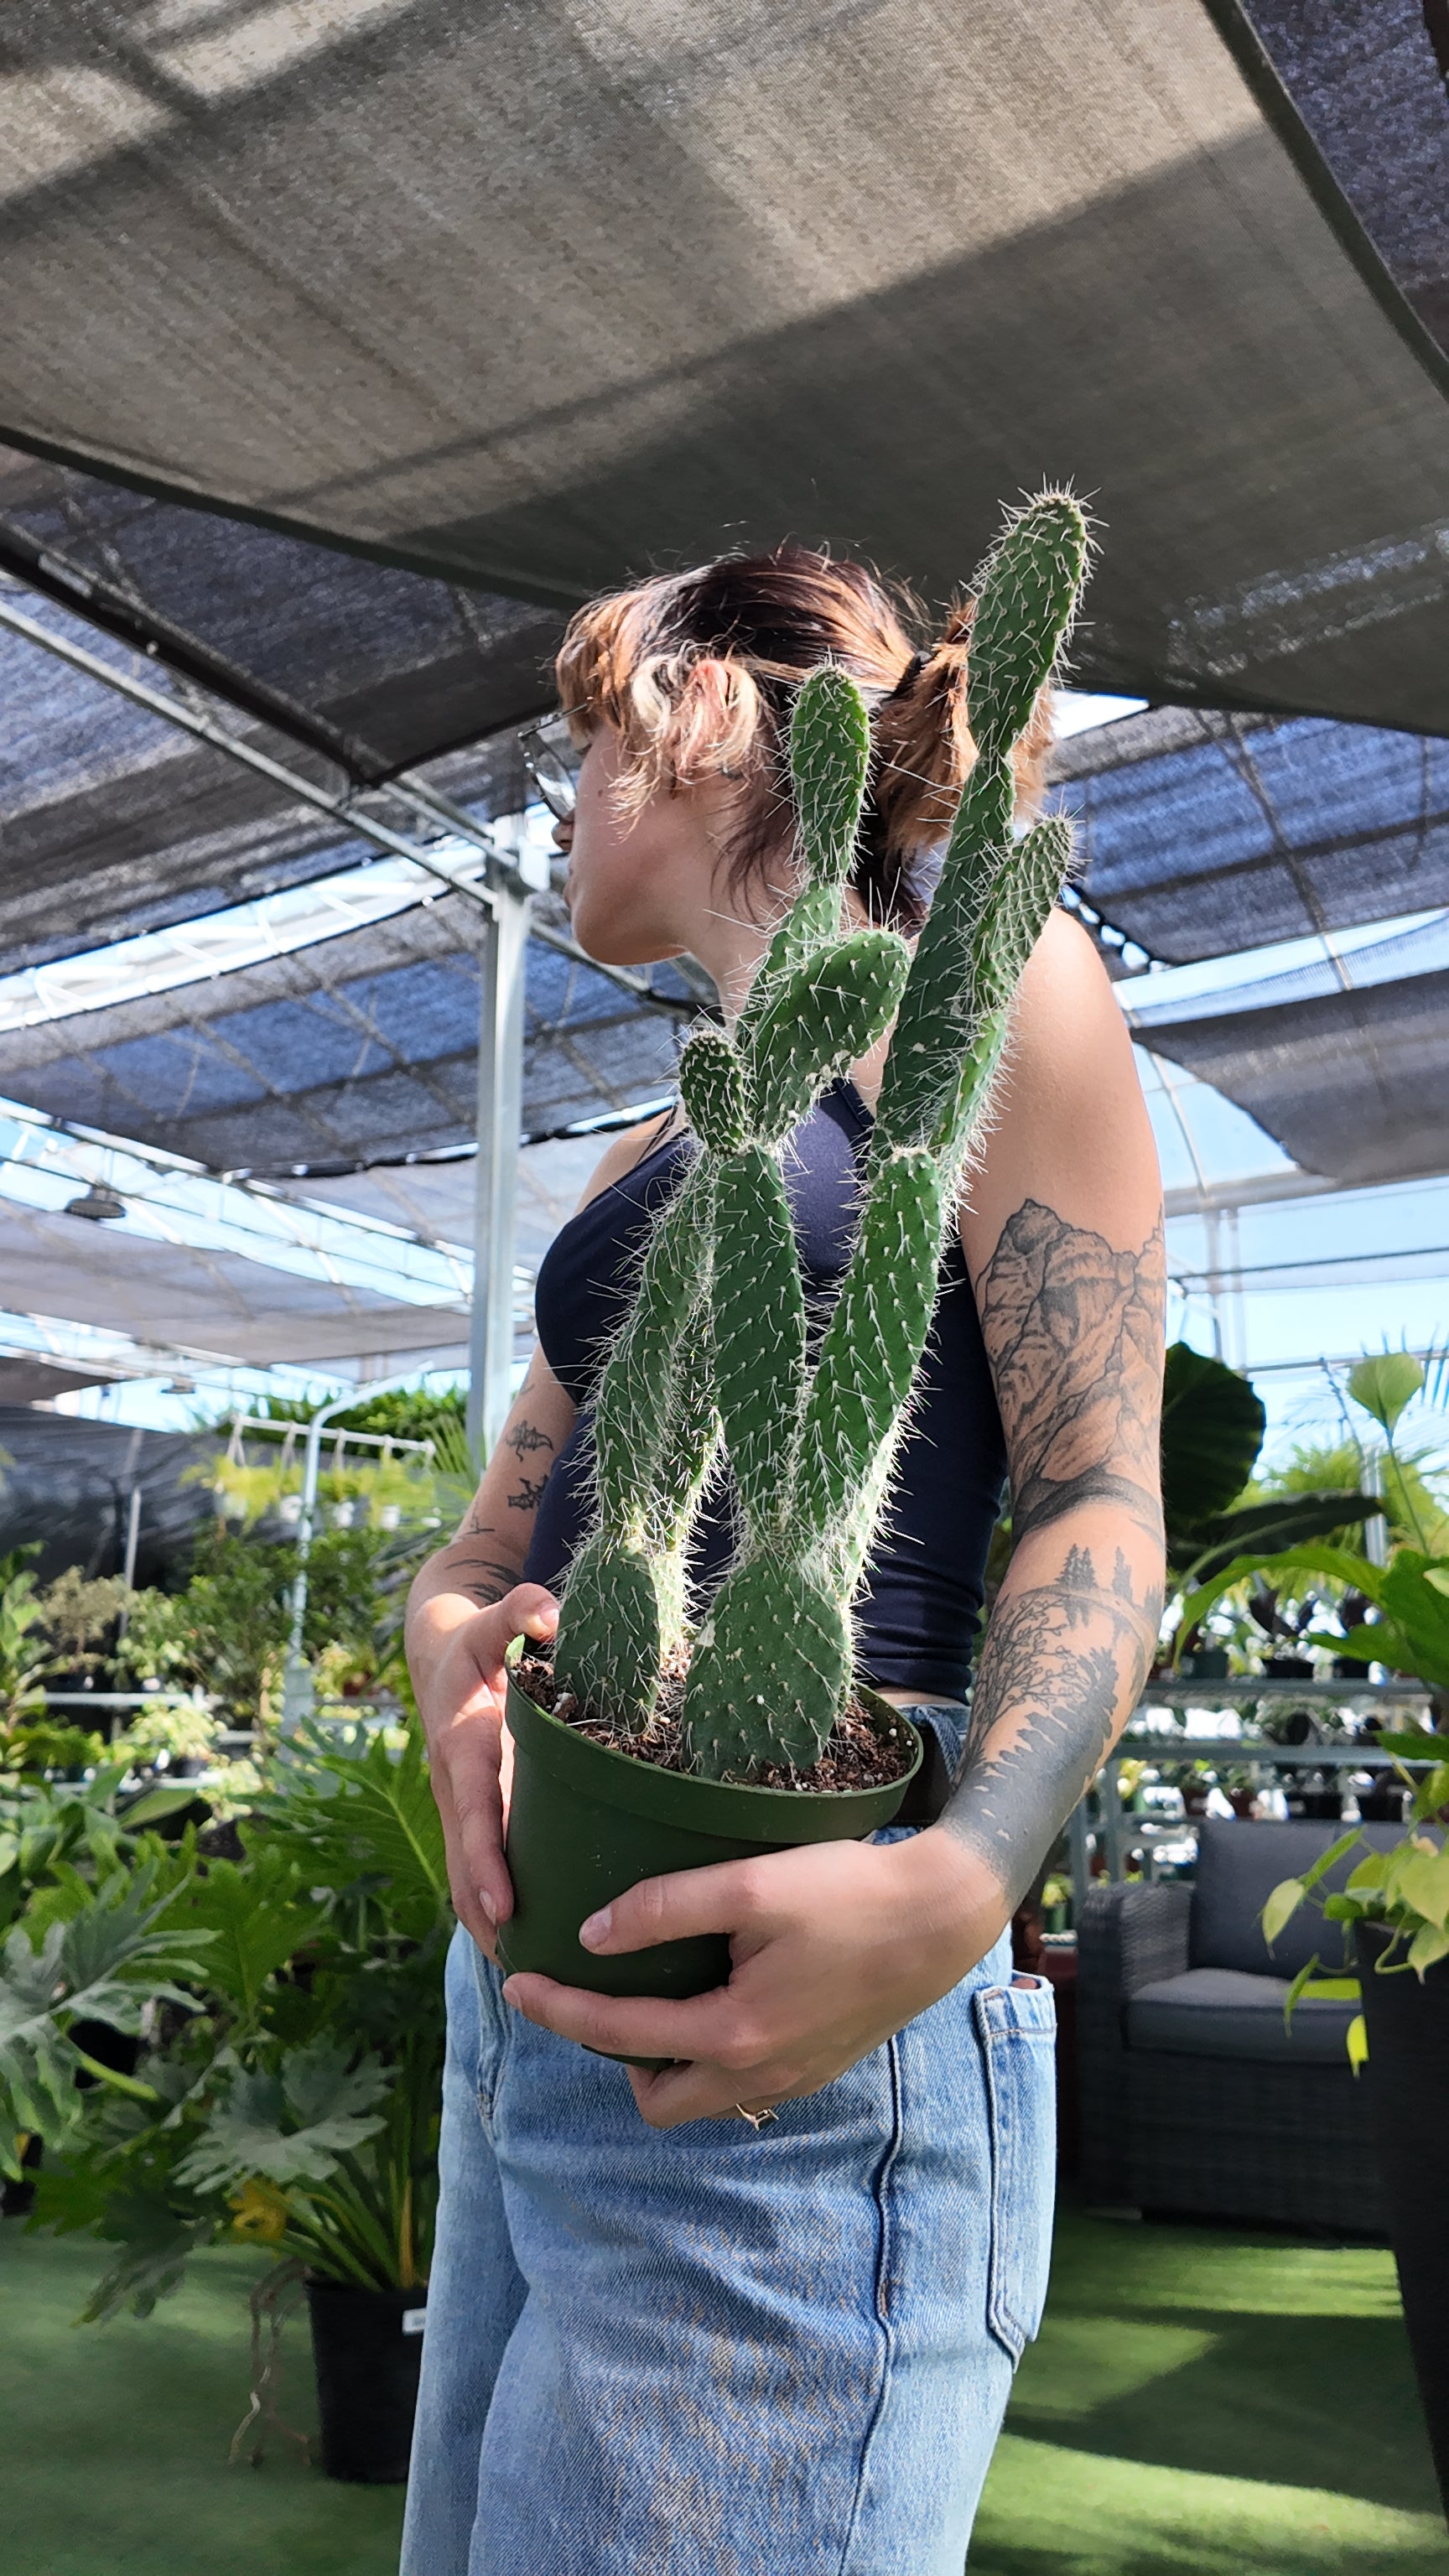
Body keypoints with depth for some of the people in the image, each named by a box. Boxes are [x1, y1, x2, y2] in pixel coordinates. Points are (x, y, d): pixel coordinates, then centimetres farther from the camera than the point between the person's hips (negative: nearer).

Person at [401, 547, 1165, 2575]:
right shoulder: (656, 1160, 22)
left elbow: (1098, 1507, -9)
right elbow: (492, 1542, 17)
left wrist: (956, 1884, -26)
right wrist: (457, 1658, -7)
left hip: (782, 2044, -8)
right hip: (537, 1994, 8)